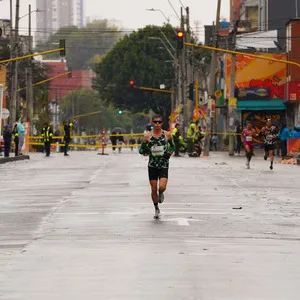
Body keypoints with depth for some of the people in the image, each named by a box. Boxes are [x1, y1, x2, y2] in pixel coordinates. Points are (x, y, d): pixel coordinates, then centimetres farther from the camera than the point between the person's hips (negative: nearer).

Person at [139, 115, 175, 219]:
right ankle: (156, 209, 23)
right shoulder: (147, 135, -2)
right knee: (153, 189, 3)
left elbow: (172, 146, 15)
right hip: (152, 165, 1)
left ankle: (161, 194, 20)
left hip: (164, 165, -1)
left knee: (162, 187, -18)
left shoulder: (167, 134, -1)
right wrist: (144, 151, -18)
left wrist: (170, 152, -5)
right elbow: (141, 149, 4)